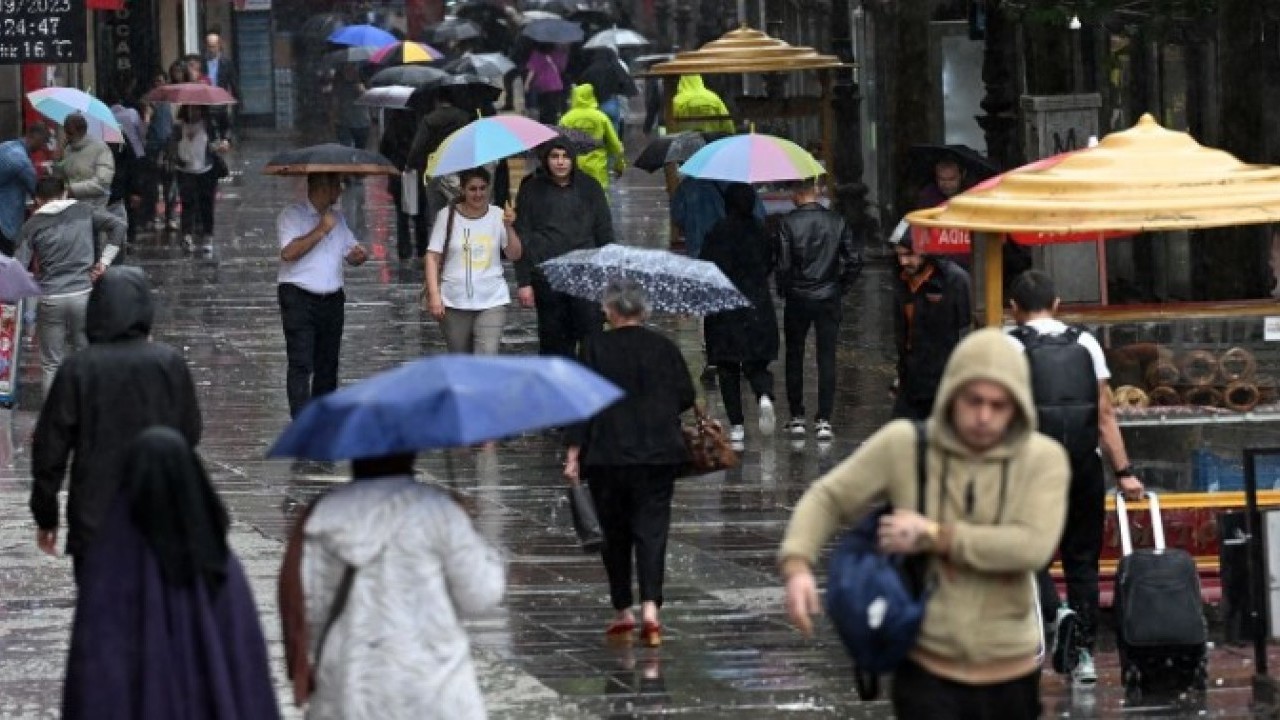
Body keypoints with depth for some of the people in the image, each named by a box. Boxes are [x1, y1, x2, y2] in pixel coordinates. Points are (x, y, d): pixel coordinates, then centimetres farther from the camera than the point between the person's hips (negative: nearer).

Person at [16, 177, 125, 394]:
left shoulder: (31, 226, 1)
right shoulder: (84, 212, 5)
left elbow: (18, 268, -5)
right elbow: (119, 225, -2)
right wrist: (104, 262, 0)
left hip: (50, 299, -1)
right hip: (84, 294, 1)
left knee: (52, 365, 7)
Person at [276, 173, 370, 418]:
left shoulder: (337, 218, 16)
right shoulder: (292, 216, -6)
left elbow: (351, 252, 21)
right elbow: (289, 252, -20)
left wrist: (359, 255, -4)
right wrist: (320, 231, -18)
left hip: (331, 299, 7)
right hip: (298, 297, -7)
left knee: (328, 364, 10)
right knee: (301, 364, -12)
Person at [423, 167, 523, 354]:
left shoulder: (498, 216, 2)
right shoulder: (447, 216, -1)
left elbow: (514, 255, 0)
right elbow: (433, 257, -3)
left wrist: (509, 227, -16)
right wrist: (434, 295, -11)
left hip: (492, 301, -1)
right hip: (454, 302, 1)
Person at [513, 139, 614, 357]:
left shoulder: (589, 187, 9)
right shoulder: (532, 190, 4)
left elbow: (605, 233, 14)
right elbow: (522, 238, 5)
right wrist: (524, 281, 0)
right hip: (547, 279, 0)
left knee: (592, 331, -9)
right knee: (554, 340, 3)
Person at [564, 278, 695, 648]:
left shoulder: (596, 348, -4)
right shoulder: (665, 348, 2)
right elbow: (686, 397, 6)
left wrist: (574, 452, -3)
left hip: (608, 456, -1)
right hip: (658, 454, 1)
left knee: (615, 534, 12)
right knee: (651, 529, -1)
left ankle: (623, 614, 16)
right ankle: (650, 608, -18)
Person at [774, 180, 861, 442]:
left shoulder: (787, 223, -10)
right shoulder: (836, 221, -2)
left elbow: (783, 263, -13)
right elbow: (855, 259, -4)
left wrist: (783, 290, 4)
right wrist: (841, 287, 9)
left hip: (797, 299, -1)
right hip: (829, 299, 1)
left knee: (794, 358, 12)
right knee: (827, 358, 5)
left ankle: (796, 418, 15)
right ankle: (823, 420, 0)